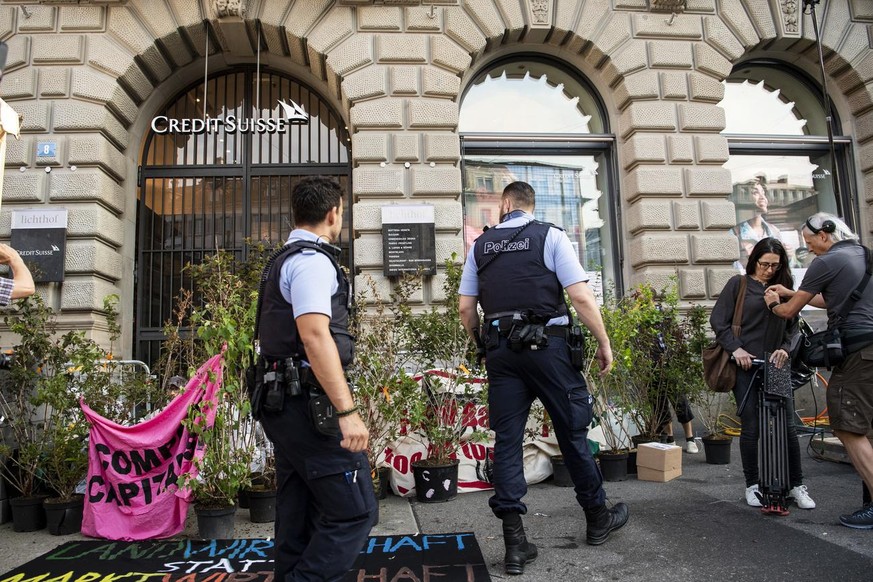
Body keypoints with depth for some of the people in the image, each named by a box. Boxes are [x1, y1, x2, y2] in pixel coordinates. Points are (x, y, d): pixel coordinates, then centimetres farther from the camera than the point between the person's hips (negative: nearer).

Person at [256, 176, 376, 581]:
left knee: (299, 515, 16)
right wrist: (347, 411, -27)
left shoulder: (285, 260, 18)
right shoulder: (313, 260, -12)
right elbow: (315, 336, -24)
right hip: (309, 404, -10)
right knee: (354, 510, -6)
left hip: (284, 404, 10)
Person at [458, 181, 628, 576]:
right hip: (545, 345, -2)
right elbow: (581, 296, -9)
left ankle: (515, 542, 9)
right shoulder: (550, 235, -1)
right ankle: (597, 519, 29)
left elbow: (466, 307, 8)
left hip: (500, 349, 3)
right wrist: (604, 343, 1)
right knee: (572, 431, 11)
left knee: (507, 439, 6)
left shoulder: (480, 246, 9)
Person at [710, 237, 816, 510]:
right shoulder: (738, 284, 2)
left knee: (787, 426, 1)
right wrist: (736, 348, -12)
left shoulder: (784, 286, 11)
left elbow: (792, 325, 13)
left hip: (775, 365, 3)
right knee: (751, 428, 1)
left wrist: (785, 348, -5)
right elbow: (718, 320, -2)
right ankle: (752, 485, 14)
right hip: (746, 365, -3)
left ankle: (796, 485, 14)